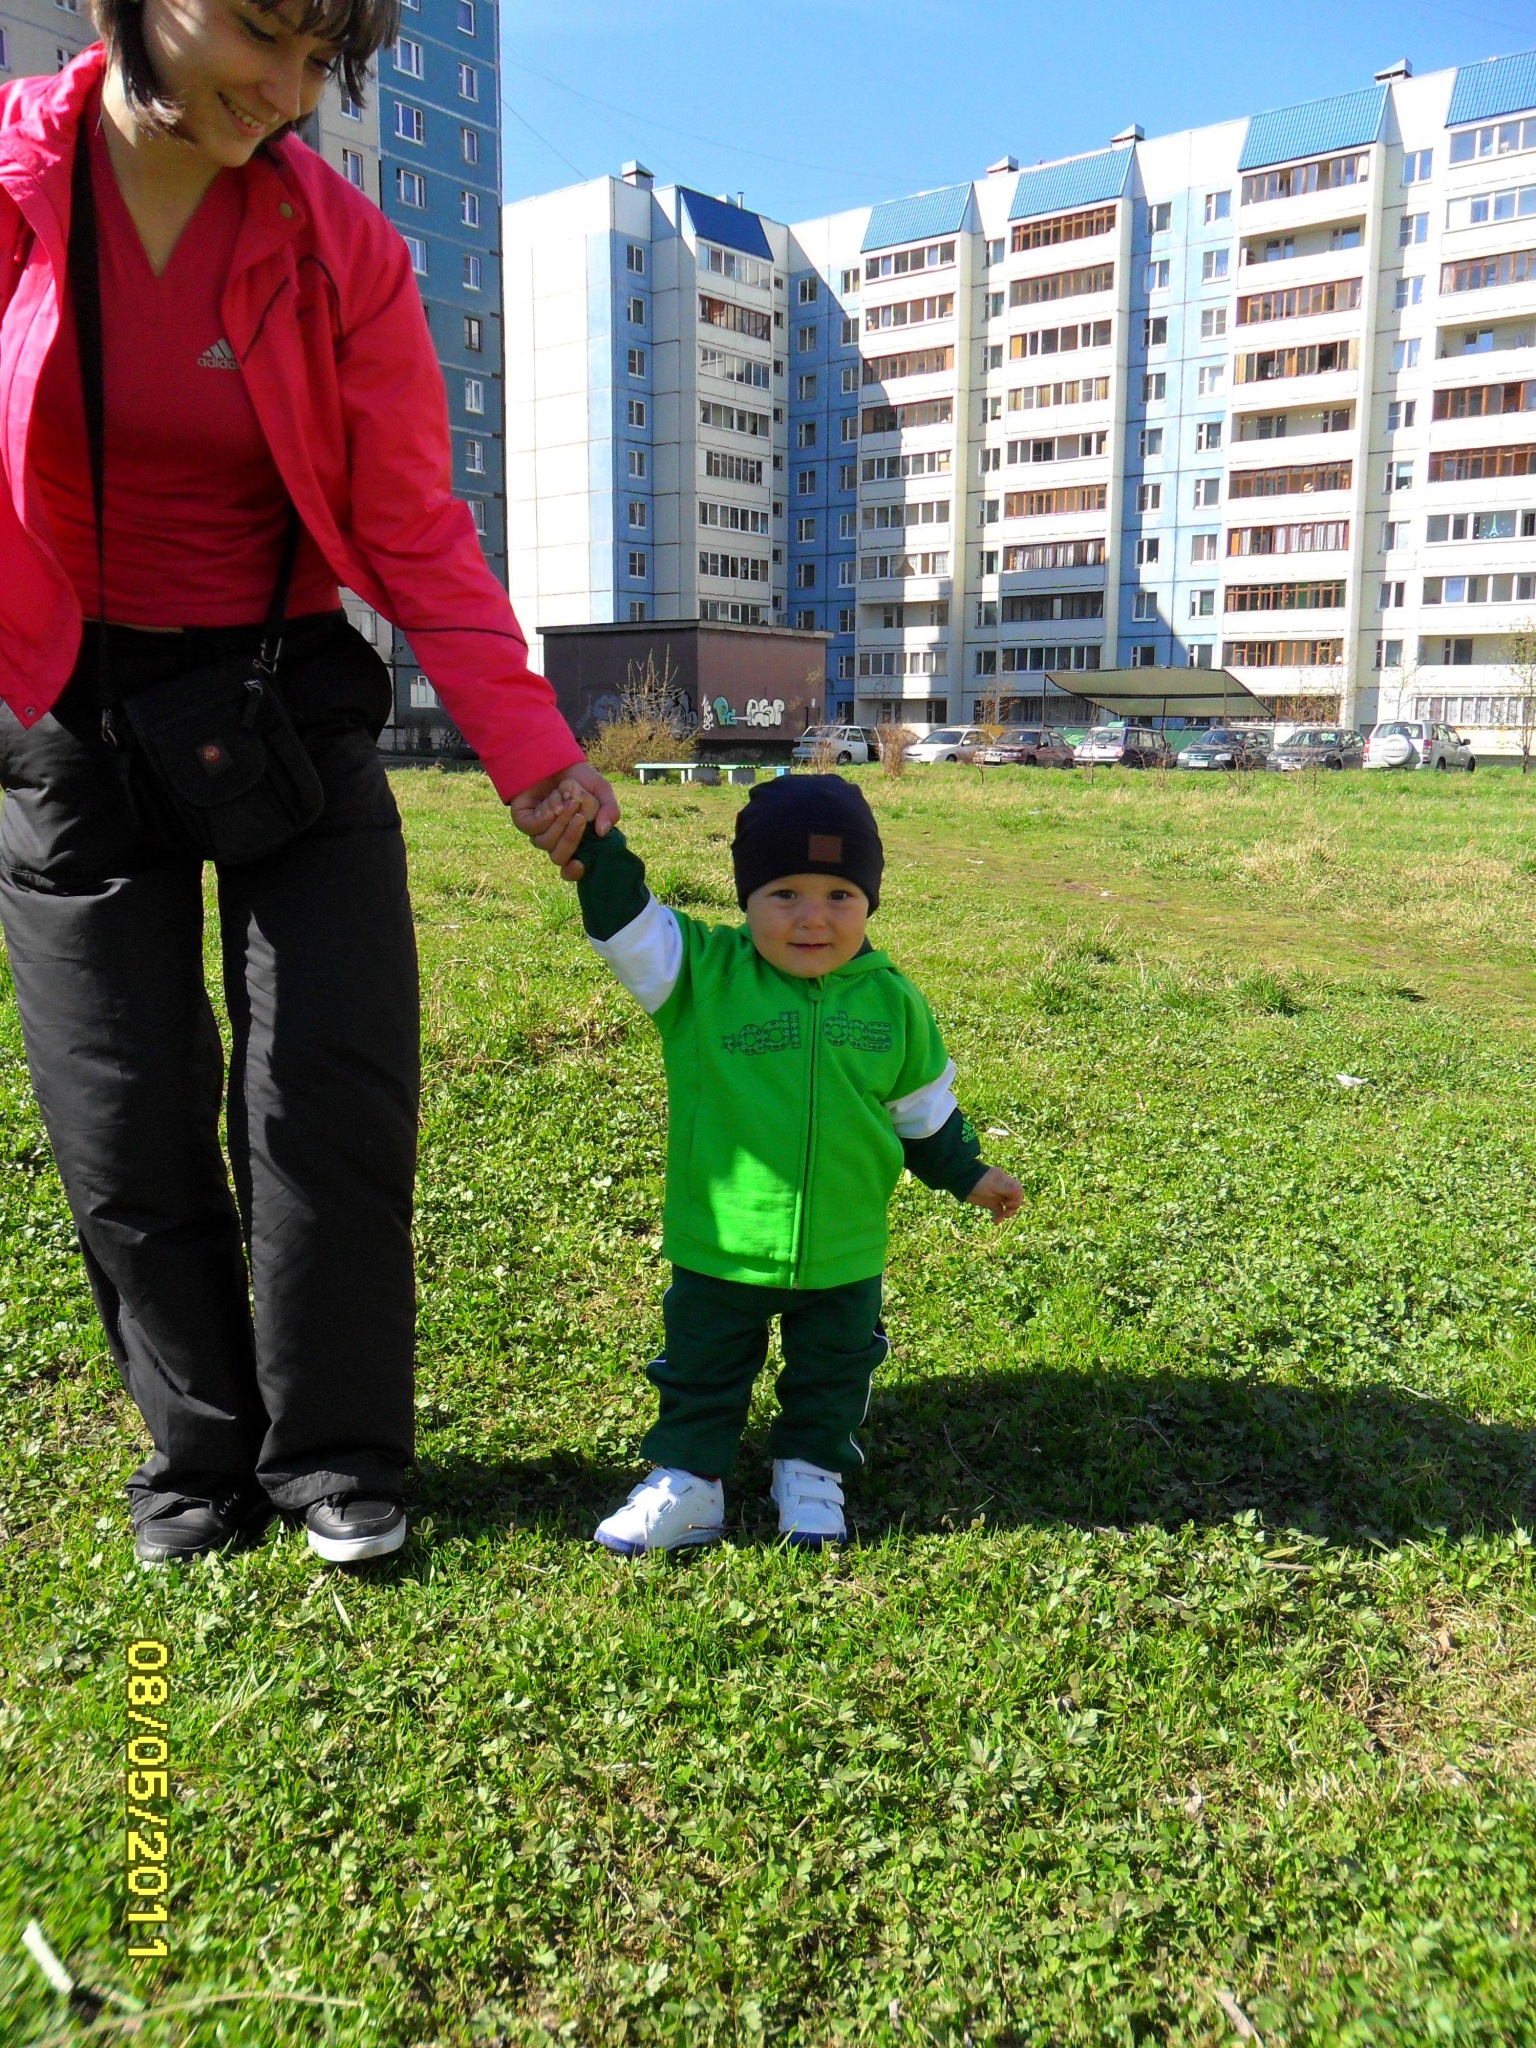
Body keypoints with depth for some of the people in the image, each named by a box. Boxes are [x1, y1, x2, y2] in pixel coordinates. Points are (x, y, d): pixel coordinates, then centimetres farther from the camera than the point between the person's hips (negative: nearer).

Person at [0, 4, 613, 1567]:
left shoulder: (342, 251, -5)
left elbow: (419, 535, -6)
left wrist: (532, 751, -15)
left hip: (288, 706, 0)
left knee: (333, 1101, -1)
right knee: (126, 1132, 5)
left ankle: (334, 1455, 18)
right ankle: (200, 1453, 25)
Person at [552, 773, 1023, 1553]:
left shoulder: (892, 1001, -2)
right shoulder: (700, 975, -10)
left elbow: (923, 1107, 10)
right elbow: (626, 920, -17)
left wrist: (967, 1173, 14)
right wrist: (595, 847, -31)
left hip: (843, 1253, 2)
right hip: (720, 1247, -1)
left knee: (834, 1372, 18)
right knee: (701, 1370, 14)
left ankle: (811, 1475, 39)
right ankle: (687, 1482, 31)